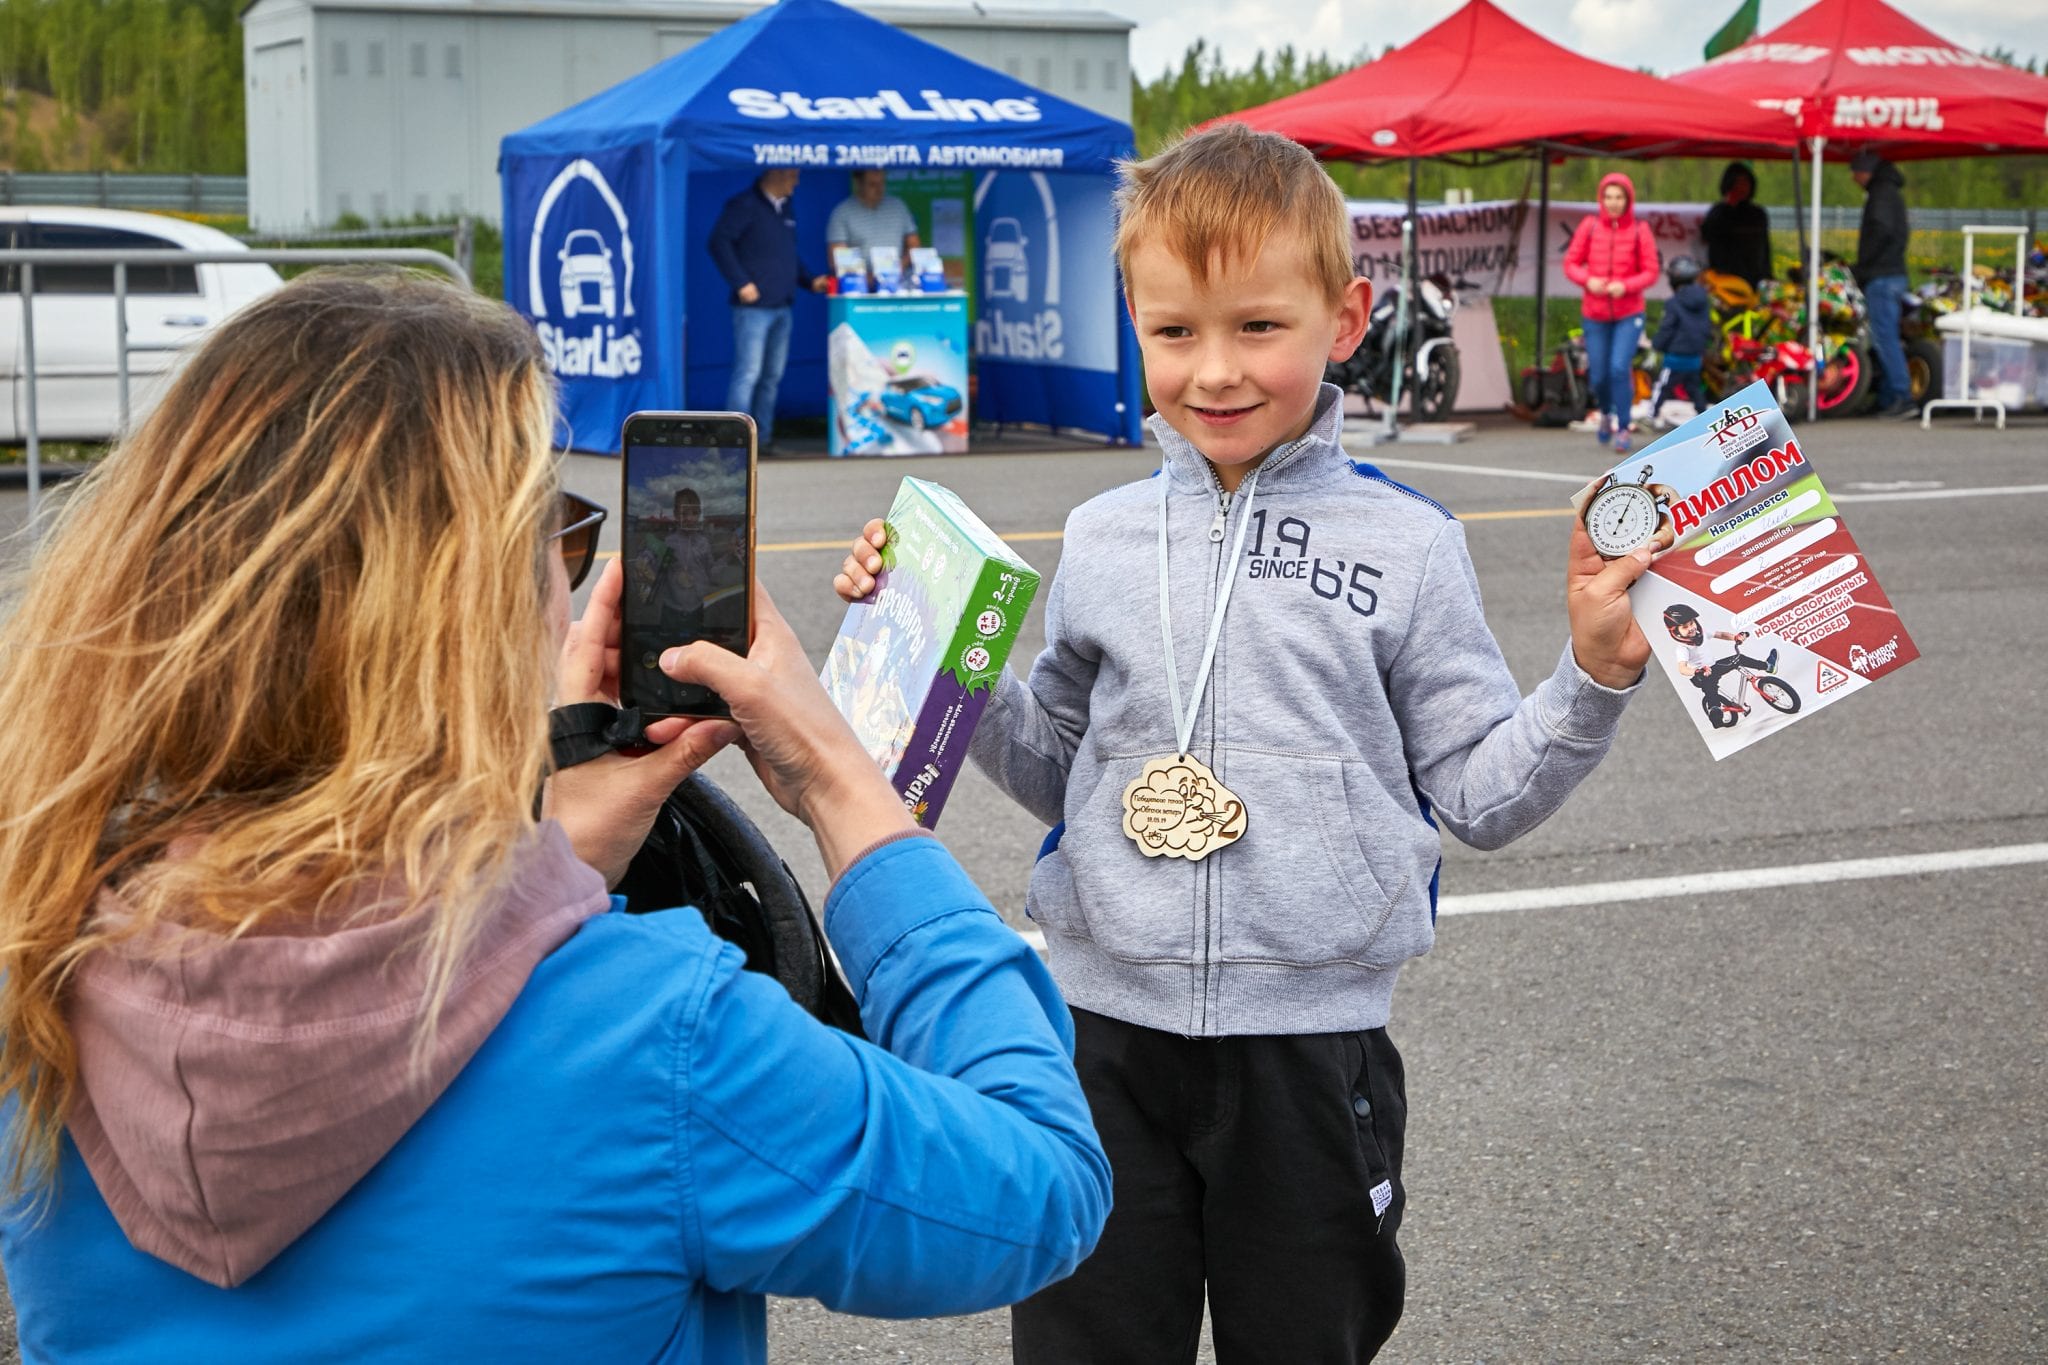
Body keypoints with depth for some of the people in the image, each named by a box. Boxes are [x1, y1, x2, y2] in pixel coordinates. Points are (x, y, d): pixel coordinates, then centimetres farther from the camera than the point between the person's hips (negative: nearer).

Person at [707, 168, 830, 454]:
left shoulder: (786, 210, 18)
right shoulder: (744, 205, -7)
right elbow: (719, 242, -14)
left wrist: (810, 280, 11)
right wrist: (741, 283, -18)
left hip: (781, 307, 8)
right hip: (754, 306, -8)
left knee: (772, 376, 9)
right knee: (748, 373, -10)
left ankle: (762, 438, 15)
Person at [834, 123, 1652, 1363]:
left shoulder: (1407, 546, -4)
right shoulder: (1103, 539, 5)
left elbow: (1479, 794, -1)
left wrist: (1596, 672, -14)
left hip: (1312, 1043, -2)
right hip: (1107, 1033, 2)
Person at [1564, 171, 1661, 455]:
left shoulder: (1640, 230, -4)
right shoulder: (1589, 226, 0)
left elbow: (1650, 272, -4)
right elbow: (1571, 263, 2)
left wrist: (1626, 286, -22)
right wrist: (1587, 280, -18)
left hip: (1629, 314, -2)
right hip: (1595, 314, 2)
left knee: (1620, 368, -18)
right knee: (1598, 376, 5)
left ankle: (1622, 429, -3)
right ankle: (1607, 414, 38)